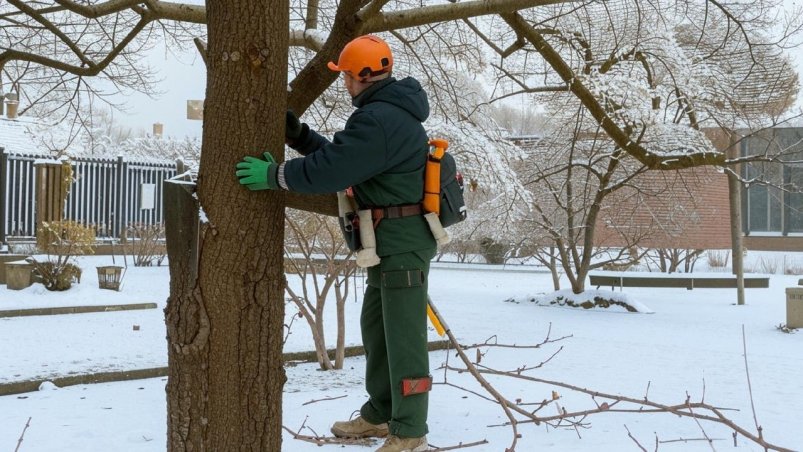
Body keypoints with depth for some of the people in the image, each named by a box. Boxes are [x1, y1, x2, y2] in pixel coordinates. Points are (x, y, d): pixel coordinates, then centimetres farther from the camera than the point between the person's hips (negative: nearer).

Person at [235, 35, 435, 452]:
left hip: (404, 239, -11)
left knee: (403, 335, -5)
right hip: (392, 239, 11)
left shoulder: (379, 119, -20)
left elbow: (331, 170, -25)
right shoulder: (386, 112, 14)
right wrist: (295, 133, 10)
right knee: (376, 327, 18)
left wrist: (274, 175, -17)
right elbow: (339, 155, 17)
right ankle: (380, 414, 30)